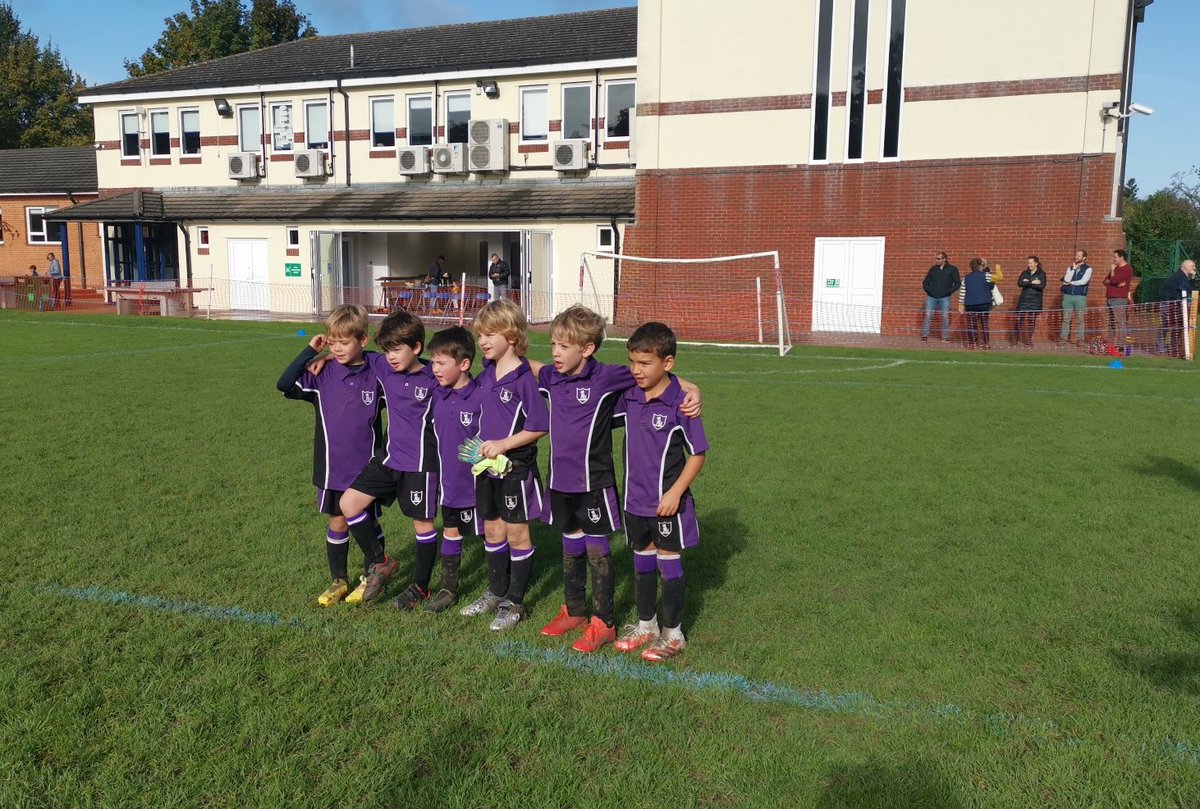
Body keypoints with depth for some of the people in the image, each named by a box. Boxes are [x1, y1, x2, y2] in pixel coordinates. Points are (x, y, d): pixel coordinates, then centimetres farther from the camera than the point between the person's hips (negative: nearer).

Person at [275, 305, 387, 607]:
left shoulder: (377, 378, -7)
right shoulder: (322, 378, -5)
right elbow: (285, 384, -16)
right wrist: (310, 351, -17)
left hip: (367, 469, -1)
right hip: (332, 469, 1)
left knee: (369, 522, 11)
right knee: (337, 524, 12)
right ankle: (339, 581, 27)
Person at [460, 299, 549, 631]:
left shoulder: (525, 377, -18)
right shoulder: (486, 371, 4)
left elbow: (539, 426, -17)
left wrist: (503, 444, -20)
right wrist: (482, 446, 7)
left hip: (516, 467, -7)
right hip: (487, 466, 7)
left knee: (516, 534, 6)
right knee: (492, 531, 17)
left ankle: (514, 603, 18)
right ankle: (496, 592, 33)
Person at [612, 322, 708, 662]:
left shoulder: (680, 403, -16)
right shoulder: (629, 396, -1)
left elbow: (698, 454, -12)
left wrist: (675, 493, -17)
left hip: (667, 500, -6)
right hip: (635, 498, 6)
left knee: (668, 562, 6)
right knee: (642, 561, 17)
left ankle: (673, 633, 21)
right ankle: (645, 625, 33)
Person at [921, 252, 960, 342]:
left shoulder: (952, 269, 1)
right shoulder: (933, 269, 8)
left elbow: (957, 283, 1)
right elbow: (925, 282, 14)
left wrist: (949, 291, -9)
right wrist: (928, 290, -2)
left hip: (944, 298, -2)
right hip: (931, 297, 2)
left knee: (945, 317, 0)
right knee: (928, 315, -3)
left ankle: (945, 337, 7)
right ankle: (925, 335, 2)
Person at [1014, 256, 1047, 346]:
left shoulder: (1041, 274, 0)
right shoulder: (1024, 273, 8)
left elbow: (1042, 286, -14)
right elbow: (1019, 283, -8)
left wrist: (1027, 283, -12)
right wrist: (1032, 282, -16)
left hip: (1035, 301, -1)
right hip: (1023, 299, 2)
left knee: (1032, 320, 4)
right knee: (1019, 319, -5)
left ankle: (1029, 339, 14)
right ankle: (1017, 338, 7)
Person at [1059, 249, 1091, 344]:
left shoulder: (1088, 269, 2)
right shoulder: (1070, 268, 14)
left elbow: (1083, 281, -12)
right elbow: (1066, 280, -3)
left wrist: (1070, 282, -2)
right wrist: (1073, 268, -2)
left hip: (1080, 296, -3)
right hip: (1068, 296, 3)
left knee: (1080, 319, -1)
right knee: (1066, 319, 3)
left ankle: (1080, 339, 2)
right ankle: (1064, 338, 7)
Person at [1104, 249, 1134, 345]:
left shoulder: (1127, 269, -7)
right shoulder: (1116, 268, 22)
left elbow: (1114, 280, -18)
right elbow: (1105, 281, 15)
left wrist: (1112, 270, 0)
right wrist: (1116, 283, -5)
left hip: (1119, 299, -9)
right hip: (1110, 298, 9)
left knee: (1119, 322, -12)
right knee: (1111, 322, 9)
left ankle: (1121, 344, -14)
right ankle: (1112, 343, 13)